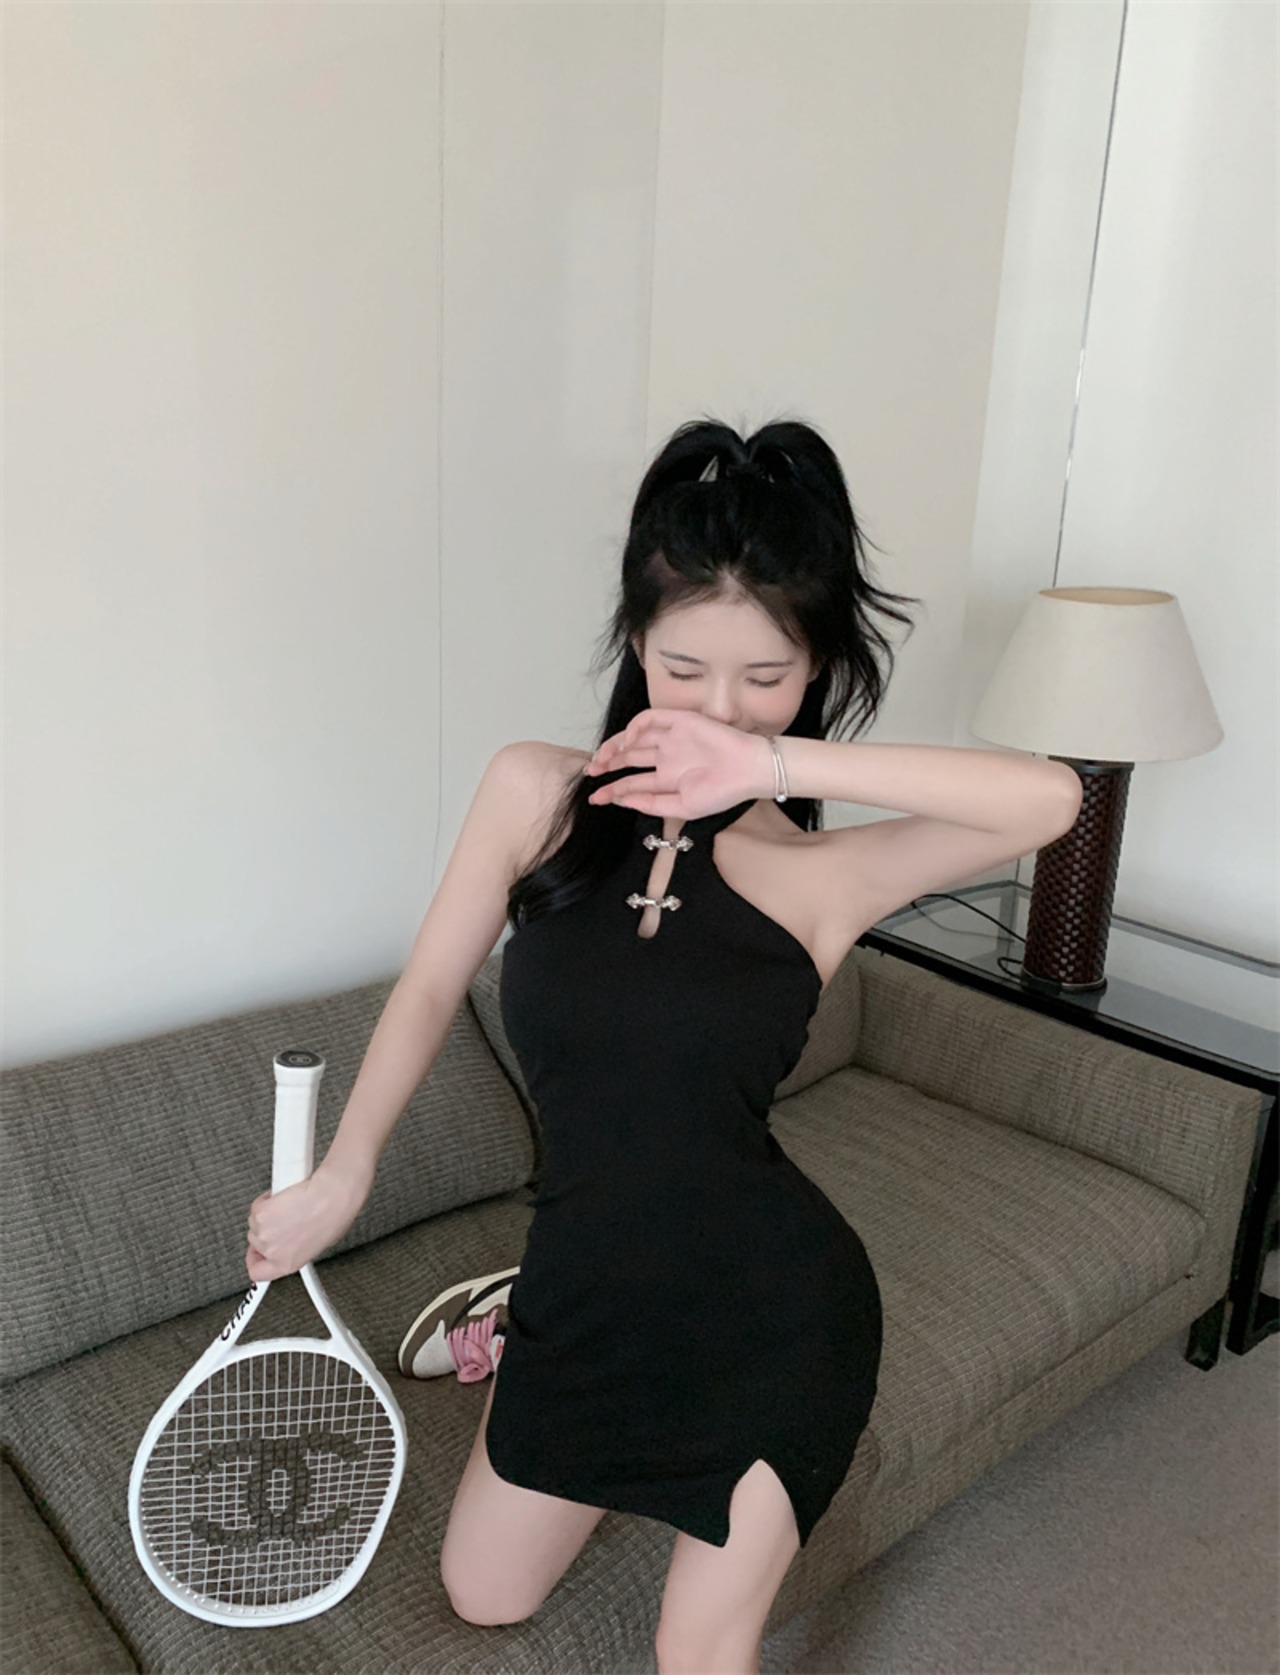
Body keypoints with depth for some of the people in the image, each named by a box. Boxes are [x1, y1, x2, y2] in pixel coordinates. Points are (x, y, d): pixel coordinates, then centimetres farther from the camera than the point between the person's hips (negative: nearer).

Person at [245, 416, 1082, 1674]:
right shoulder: (536, 795, -9)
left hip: (775, 1320, -3)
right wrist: (340, 1179, 8)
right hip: (585, 1300, 4)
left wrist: (774, 762, -35)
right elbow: (429, 989, 1)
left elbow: (1049, 798, -31)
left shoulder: (825, 874, -15)